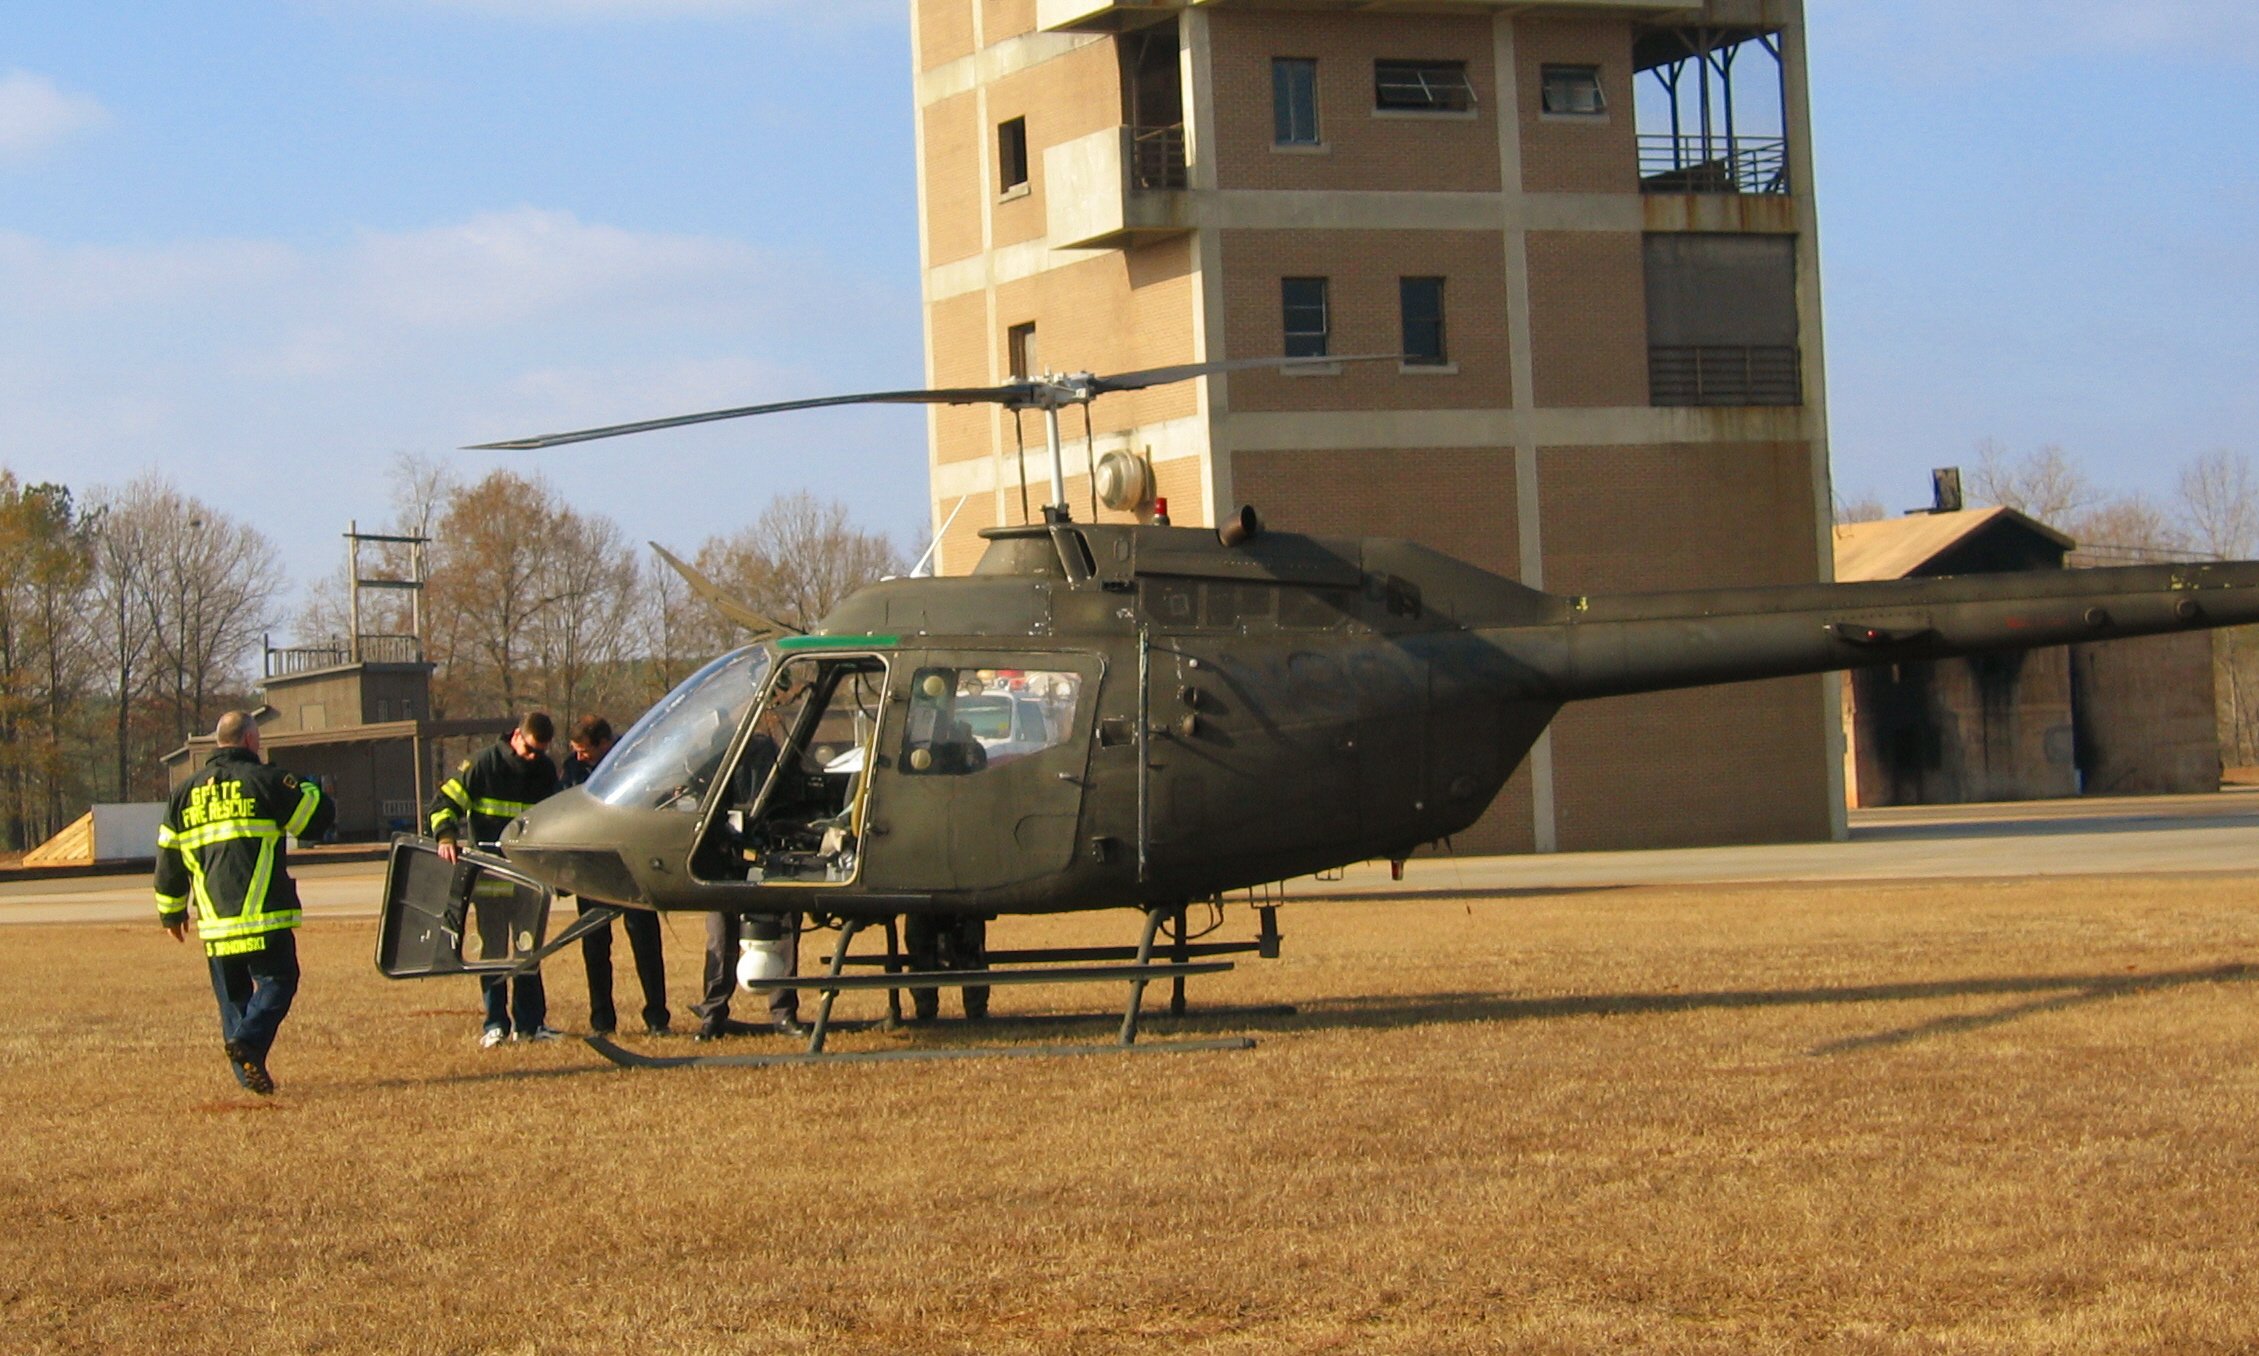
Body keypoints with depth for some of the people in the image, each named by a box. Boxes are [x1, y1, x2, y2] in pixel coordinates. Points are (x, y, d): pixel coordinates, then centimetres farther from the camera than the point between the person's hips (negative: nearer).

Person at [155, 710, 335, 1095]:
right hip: (263, 914, -5)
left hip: (214, 919, 5)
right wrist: (307, 790, 23)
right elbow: (319, 816, 1)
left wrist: (171, 912, 28)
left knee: (232, 992, 12)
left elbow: (169, 857, 18)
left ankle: (247, 1072, 9)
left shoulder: (186, 791, 15)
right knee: (276, 980, -3)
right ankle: (248, 1041, -25)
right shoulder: (264, 779, -1)